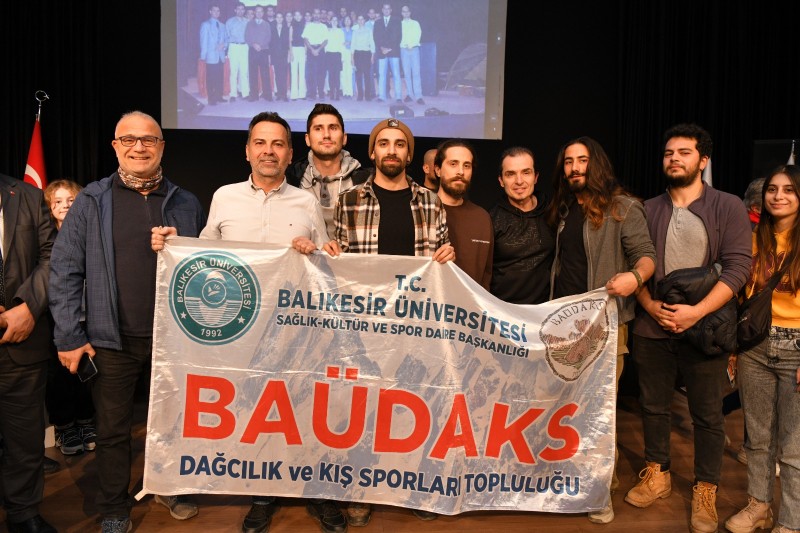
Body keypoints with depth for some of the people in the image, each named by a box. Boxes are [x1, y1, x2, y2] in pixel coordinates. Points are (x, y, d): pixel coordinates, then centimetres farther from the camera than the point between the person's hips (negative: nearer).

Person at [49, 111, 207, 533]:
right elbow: (64, 271, -3)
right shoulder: (91, 202, -1)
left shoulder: (186, 204, 4)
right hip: (112, 341, -1)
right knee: (112, 430, 11)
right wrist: (69, 337, -6)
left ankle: (173, 488, 39)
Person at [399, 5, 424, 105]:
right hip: (403, 49, 1)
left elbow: (418, 35, 3)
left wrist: (411, 45, -10)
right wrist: (405, 45, -9)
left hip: (414, 49, -1)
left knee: (416, 72, -11)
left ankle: (418, 96, -17)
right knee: (407, 73, -2)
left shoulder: (415, 23, 13)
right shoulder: (400, 24, 13)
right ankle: (409, 94, 0)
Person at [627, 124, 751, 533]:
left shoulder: (728, 207, -1)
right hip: (651, 327, 3)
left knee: (707, 414, 7)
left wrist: (696, 312, -20)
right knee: (653, 405, 13)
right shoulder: (648, 210, 7)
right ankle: (657, 474, 31)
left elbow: (738, 267, -10)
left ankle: (705, 491, 23)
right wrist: (650, 306, -11)